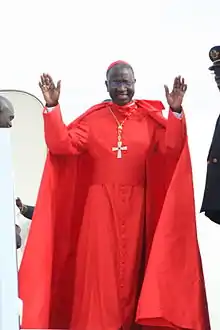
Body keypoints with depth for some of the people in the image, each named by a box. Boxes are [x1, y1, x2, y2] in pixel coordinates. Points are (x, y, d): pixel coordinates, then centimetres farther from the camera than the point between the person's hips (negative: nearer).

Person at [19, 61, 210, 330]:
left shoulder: (149, 117, 5)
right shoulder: (92, 118, 2)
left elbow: (170, 149, -7)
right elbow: (62, 145, -8)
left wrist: (176, 112, -19)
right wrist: (52, 107, -17)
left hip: (136, 205, 1)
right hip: (101, 204, -1)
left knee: (132, 264, 7)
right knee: (101, 266, -1)